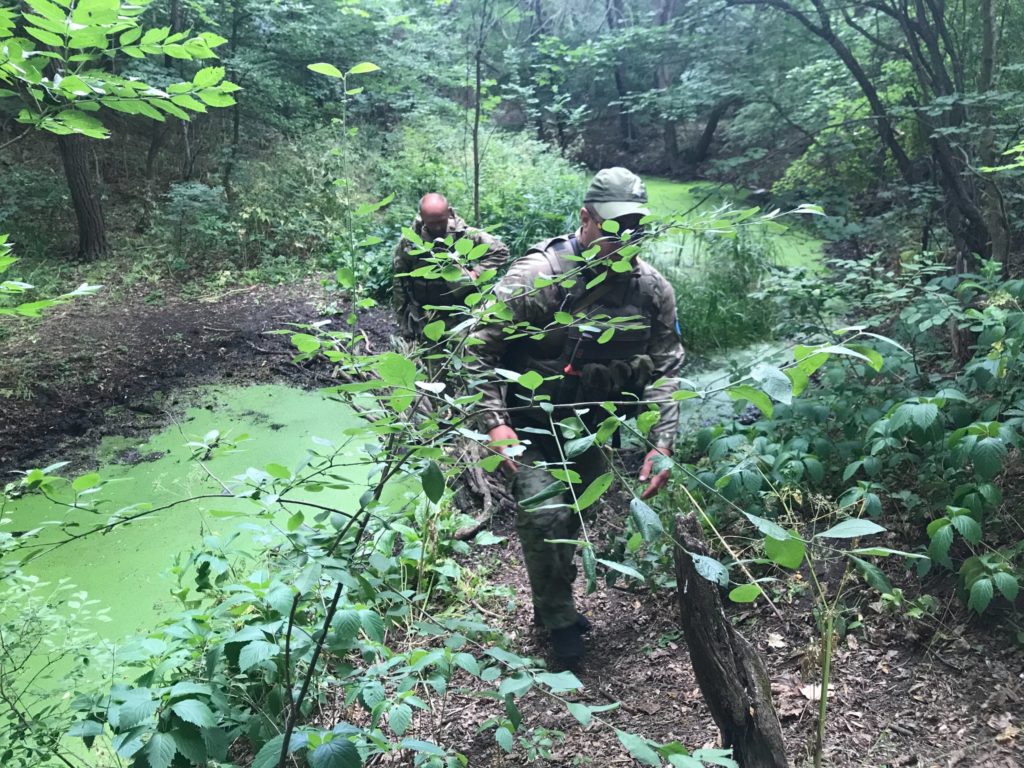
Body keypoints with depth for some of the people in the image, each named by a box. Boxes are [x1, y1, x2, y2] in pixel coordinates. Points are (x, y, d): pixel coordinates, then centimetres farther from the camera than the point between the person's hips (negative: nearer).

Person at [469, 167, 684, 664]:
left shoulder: (652, 288, -9)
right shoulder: (536, 277, -23)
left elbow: (665, 370, -3)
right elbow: (481, 348, -18)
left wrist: (661, 444, -11)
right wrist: (495, 423, -25)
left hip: (591, 429, 5)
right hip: (532, 423, -4)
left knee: (575, 516, 17)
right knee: (544, 514, -15)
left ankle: (553, 603, 42)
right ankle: (559, 619, 10)